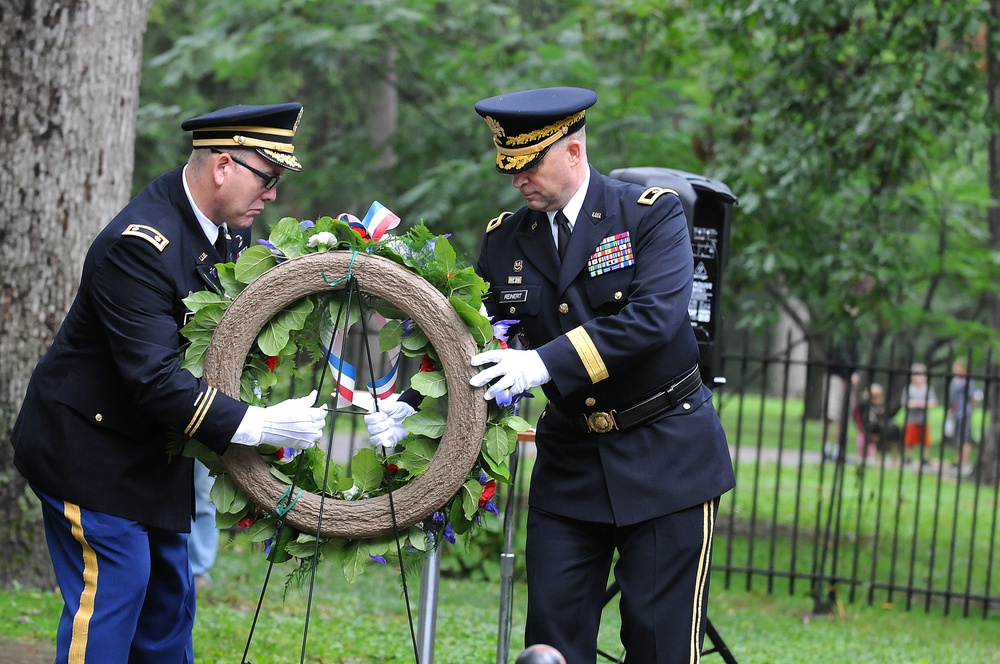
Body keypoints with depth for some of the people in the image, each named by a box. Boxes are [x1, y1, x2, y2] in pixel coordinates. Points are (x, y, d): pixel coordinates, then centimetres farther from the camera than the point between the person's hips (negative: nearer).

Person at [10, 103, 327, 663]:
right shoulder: (141, 244, -28)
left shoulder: (210, 228, 2)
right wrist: (255, 425, -35)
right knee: (111, 593, -10)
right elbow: (153, 377, -33)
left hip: (151, 451, 10)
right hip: (90, 452, -10)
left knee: (168, 600, 13)